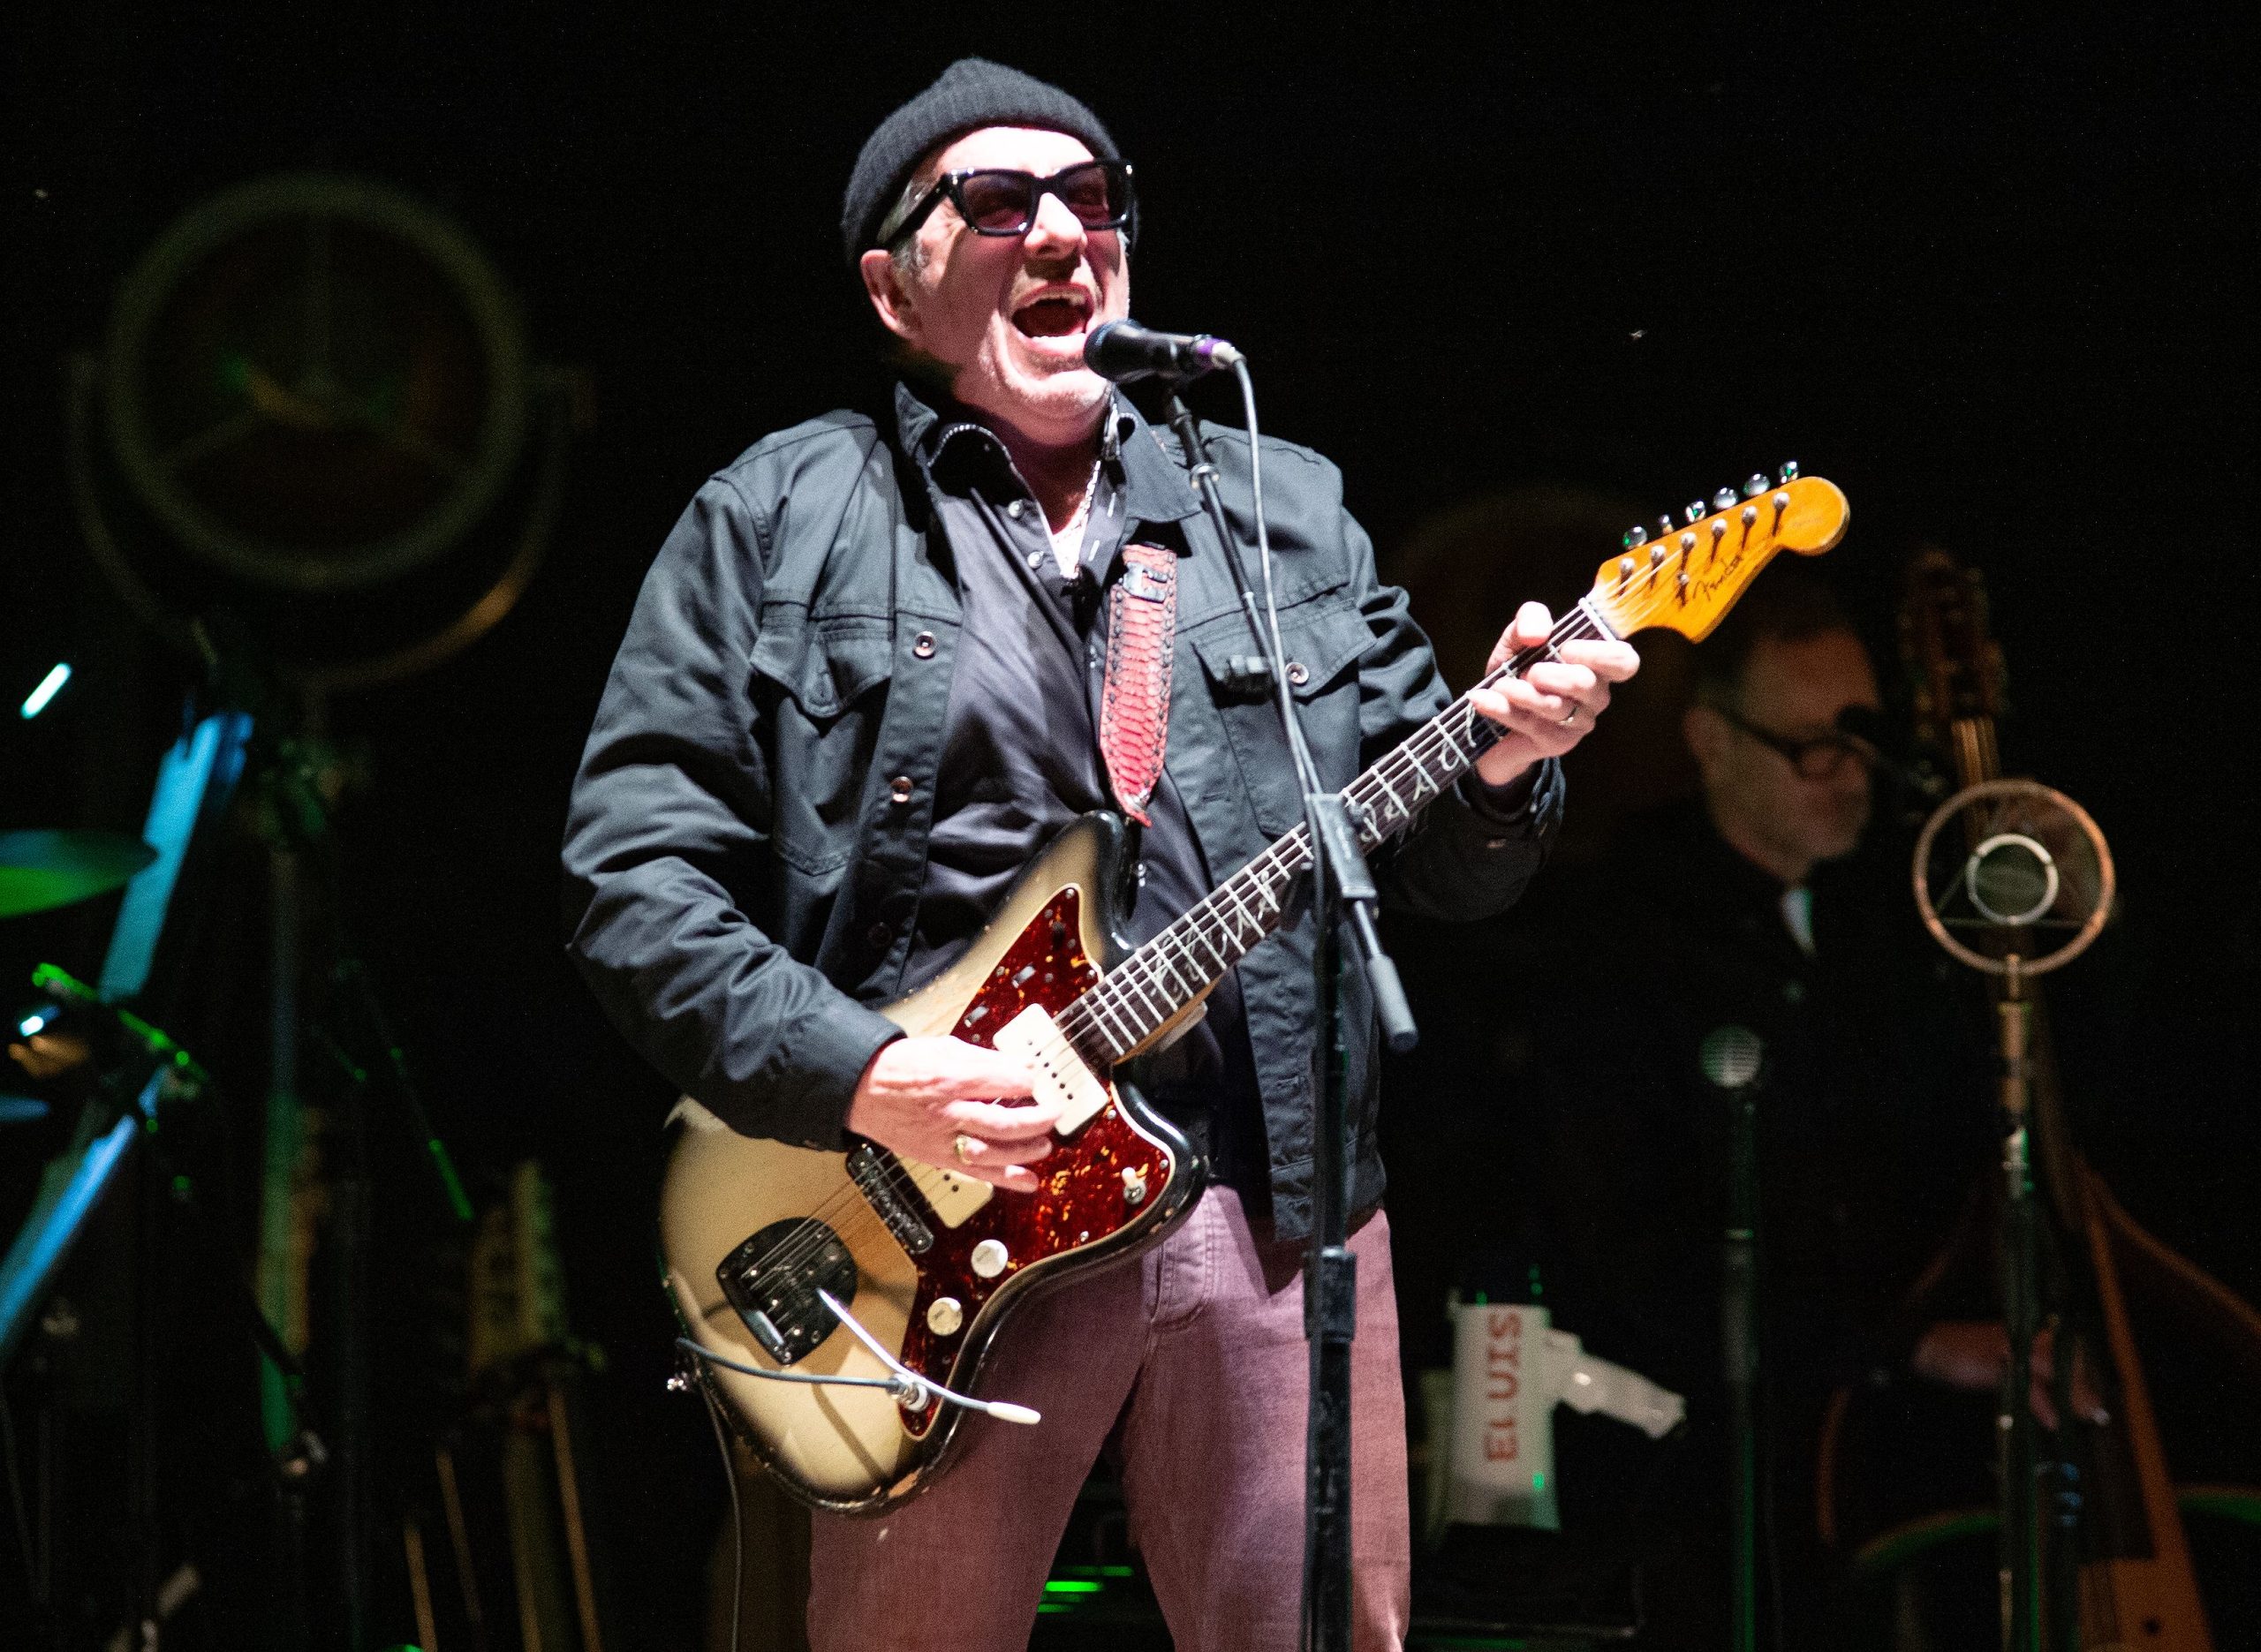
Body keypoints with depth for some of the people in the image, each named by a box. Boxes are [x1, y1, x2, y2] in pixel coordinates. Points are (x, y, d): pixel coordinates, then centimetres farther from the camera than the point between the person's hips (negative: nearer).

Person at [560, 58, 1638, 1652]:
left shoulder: (1286, 507, 15)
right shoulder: (774, 521, 5)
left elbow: (1444, 864, 15)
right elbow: (634, 870, -2)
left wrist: (1498, 758, -8)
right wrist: (853, 1073, -14)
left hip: (1275, 1202, 3)